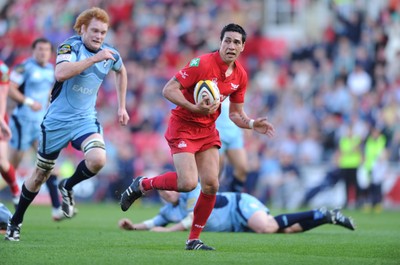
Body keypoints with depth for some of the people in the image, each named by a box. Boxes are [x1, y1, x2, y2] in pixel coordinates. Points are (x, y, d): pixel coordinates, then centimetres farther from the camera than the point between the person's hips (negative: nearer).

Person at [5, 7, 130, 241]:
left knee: (98, 159, -26)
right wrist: (95, 58, -36)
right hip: (57, 120, -3)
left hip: (86, 119, 3)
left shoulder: (110, 54, 0)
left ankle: (67, 187, 4)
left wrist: (122, 106, 22)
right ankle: (15, 222, 29)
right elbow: (61, 73, -35)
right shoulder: (70, 47, -15)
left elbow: (121, 72, 25)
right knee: (40, 175, 8)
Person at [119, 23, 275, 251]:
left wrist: (252, 124, -8)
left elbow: (236, 113, 12)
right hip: (183, 127, -6)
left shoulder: (240, 76, 1)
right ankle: (142, 184, 6)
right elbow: (169, 90, -20)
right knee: (188, 183, -20)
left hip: (208, 131, 6)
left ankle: (194, 240, 8)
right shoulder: (202, 64, -20)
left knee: (211, 185, -5)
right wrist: (194, 108, -32)